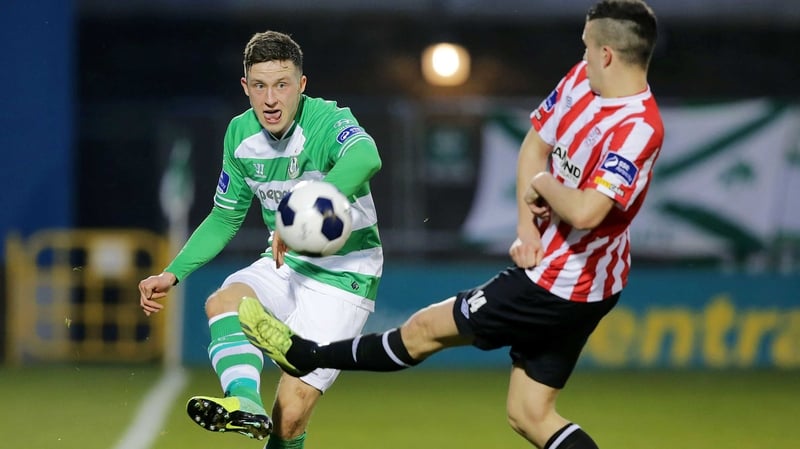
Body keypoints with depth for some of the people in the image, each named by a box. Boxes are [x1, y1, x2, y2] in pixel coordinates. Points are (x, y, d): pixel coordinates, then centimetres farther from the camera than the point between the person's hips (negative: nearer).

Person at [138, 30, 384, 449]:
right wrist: (173, 274, 4)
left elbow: (365, 158, -46)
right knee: (223, 301, -29)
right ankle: (244, 401, -48)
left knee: (290, 413, -14)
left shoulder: (327, 121, -21)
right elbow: (225, 217, 15)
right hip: (285, 264, 5)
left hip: (342, 272, -5)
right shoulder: (241, 134, 0)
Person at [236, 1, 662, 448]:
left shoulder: (638, 130, -29)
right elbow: (535, 145, 9)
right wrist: (527, 226, -3)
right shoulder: (582, 79, -3)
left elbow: (584, 212, -39)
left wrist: (544, 185, -18)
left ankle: (305, 355, 29)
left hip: (559, 287, -8)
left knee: (425, 329, 10)